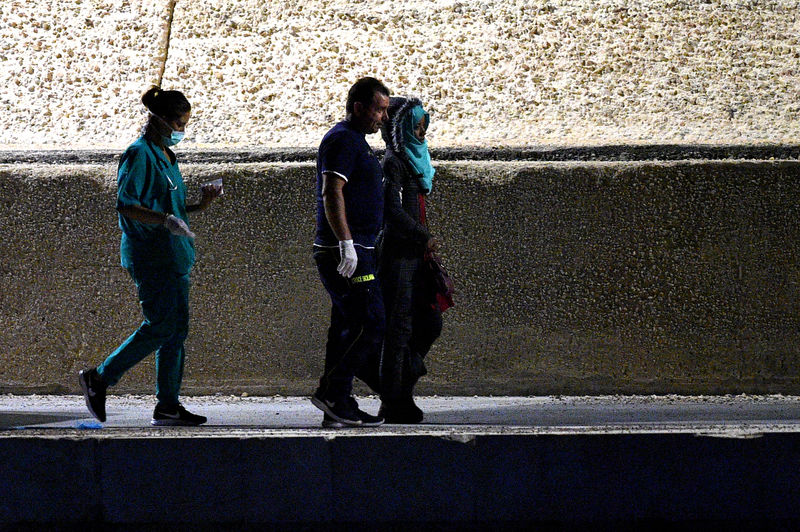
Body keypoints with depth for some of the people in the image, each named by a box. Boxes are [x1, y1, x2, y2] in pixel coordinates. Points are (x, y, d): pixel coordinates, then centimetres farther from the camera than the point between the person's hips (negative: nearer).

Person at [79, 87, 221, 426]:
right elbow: (126, 205, -20)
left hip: (174, 255, 9)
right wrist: (166, 219, -30)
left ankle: (168, 406, 7)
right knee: (161, 325, -12)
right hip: (150, 255, -9)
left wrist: (199, 206, 10)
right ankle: (99, 378, -1)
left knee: (177, 328, 5)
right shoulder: (139, 155, -11)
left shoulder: (166, 156, 18)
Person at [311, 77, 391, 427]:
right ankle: (332, 393, -10)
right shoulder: (343, 139, -11)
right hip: (345, 253, -10)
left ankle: (337, 409, 8)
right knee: (371, 325, -13)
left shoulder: (355, 141, 21)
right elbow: (331, 194, -21)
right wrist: (346, 244, -27)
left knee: (349, 328, 8)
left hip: (355, 253, 10)